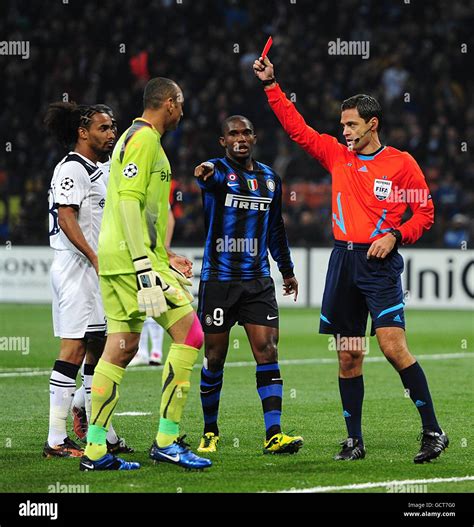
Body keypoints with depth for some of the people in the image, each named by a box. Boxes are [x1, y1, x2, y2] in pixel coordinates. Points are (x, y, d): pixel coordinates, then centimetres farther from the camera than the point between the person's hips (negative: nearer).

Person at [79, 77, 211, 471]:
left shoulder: (134, 137, 22)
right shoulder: (145, 138, -9)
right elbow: (129, 203, -19)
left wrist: (165, 258, 28)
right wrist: (145, 268, -23)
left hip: (115, 258, 10)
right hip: (132, 256, -10)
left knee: (121, 348, 8)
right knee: (190, 333, -8)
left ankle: (95, 450, 8)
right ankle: (166, 440, -8)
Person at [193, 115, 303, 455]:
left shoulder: (269, 178, 13)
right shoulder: (217, 172, -3)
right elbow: (213, 178, -30)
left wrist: (287, 269, 32)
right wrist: (206, 172, -55)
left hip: (258, 280, 4)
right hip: (218, 279, -4)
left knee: (268, 353, -8)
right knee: (214, 359, 3)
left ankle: (274, 434, -12)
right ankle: (210, 432, 19)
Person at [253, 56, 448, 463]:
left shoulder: (402, 163, -2)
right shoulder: (337, 155, 11)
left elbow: (425, 213, 1)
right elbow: (297, 127, 16)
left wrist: (394, 235, -14)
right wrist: (271, 85, 12)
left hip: (380, 263, -5)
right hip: (344, 260, 5)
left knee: (393, 346, -16)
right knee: (348, 355, 5)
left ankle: (433, 431, -10)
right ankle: (354, 440, 12)